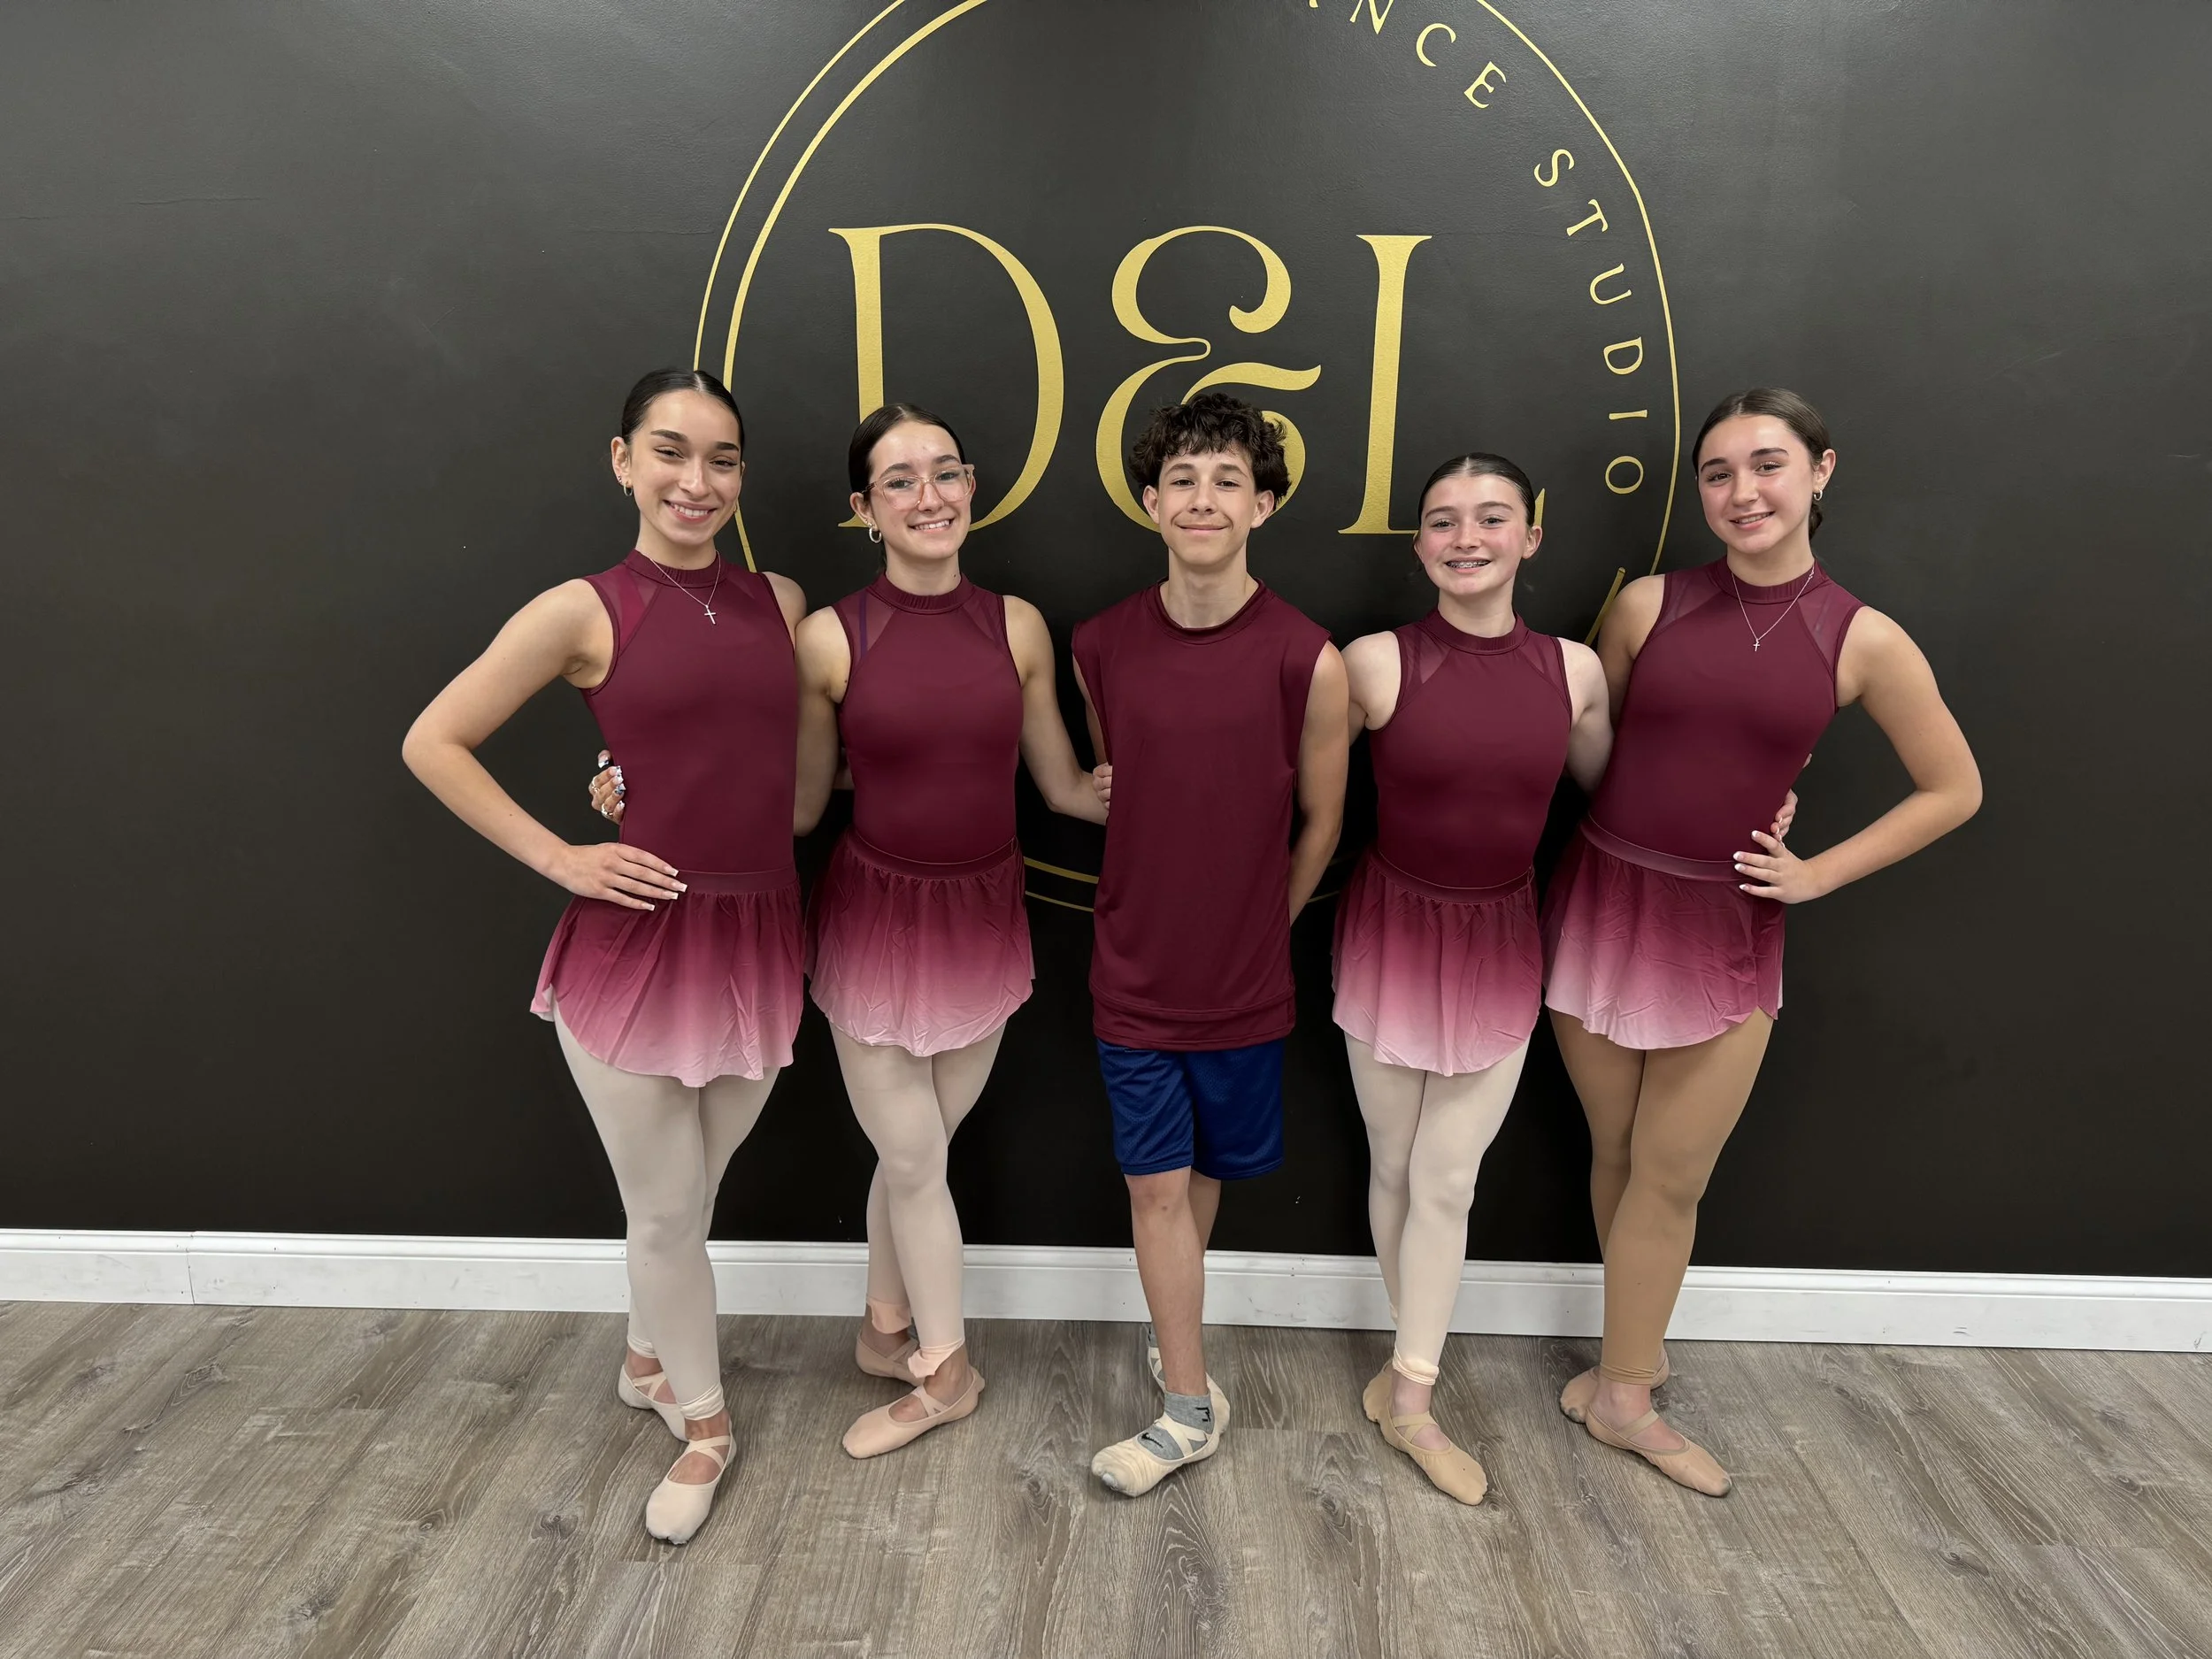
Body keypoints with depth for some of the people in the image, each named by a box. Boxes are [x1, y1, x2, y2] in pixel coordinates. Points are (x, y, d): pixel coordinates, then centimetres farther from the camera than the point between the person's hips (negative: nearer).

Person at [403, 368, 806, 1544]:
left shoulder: (780, 602, 5)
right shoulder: (585, 611, -7)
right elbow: (433, 744, -3)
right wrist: (558, 858, -7)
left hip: (758, 942, 4)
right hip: (634, 947, -4)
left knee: (691, 1192, 20)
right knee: (666, 1210, 10)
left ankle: (649, 1359, 47)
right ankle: (702, 1421, 33)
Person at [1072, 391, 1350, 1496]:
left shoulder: (1307, 659, -14)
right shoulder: (1101, 645, -7)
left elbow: (1320, 820, -2)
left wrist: (1253, 930, 6)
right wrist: (1145, 909, 8)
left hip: (1244, 980, -1)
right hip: (1132, 972, 1)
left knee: (1205, 1168, 18)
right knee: (1156, 1184, 7)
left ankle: (1171, 1330, 44)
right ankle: (1188, 1405, 24)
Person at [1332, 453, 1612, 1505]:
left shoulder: (1574, 669, -3)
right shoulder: (1375, 662, -13)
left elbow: (1611, 793, 13)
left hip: (1502, 948, 2)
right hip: (1393, 934, -2)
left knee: (1447, 1180, 7)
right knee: (1395, 1169, 12)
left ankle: (1410, 1397, 24)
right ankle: (1417, 1367, 35)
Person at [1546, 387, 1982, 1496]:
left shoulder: (1862, 640, -3)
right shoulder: (1649, 604, -3)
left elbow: (1954, 790, 6)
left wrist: (1819, 874, 0)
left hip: (1728, 933, -1)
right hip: (1602, 905, 1)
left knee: (1671, 1176, 6)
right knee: (1617, 1155, 12)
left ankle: (1621, 1391, 24)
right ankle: (1629, 1373, 31)